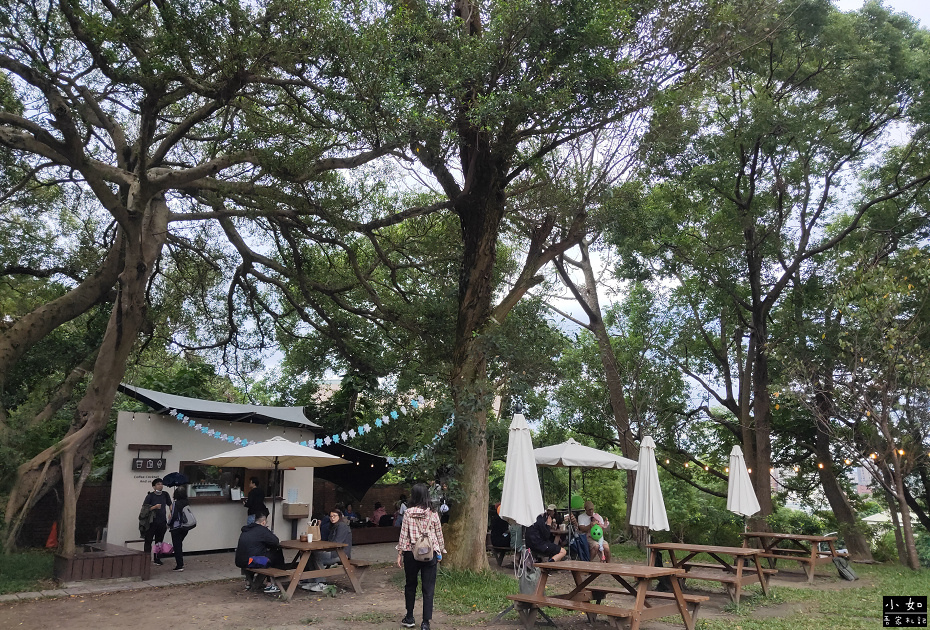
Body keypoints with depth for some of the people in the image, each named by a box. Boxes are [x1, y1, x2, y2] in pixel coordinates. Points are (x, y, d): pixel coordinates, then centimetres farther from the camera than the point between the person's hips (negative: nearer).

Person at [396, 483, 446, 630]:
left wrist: (399, 553, 2)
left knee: (410, 585, 17)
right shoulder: (433, 514, -2)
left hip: (411, 553, 0)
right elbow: (439, 534, 4)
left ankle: (409, 618, 28)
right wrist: (440, 551, 16)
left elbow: (403, 534, -6)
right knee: (428, 588, 5)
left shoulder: (408, 513, -7)